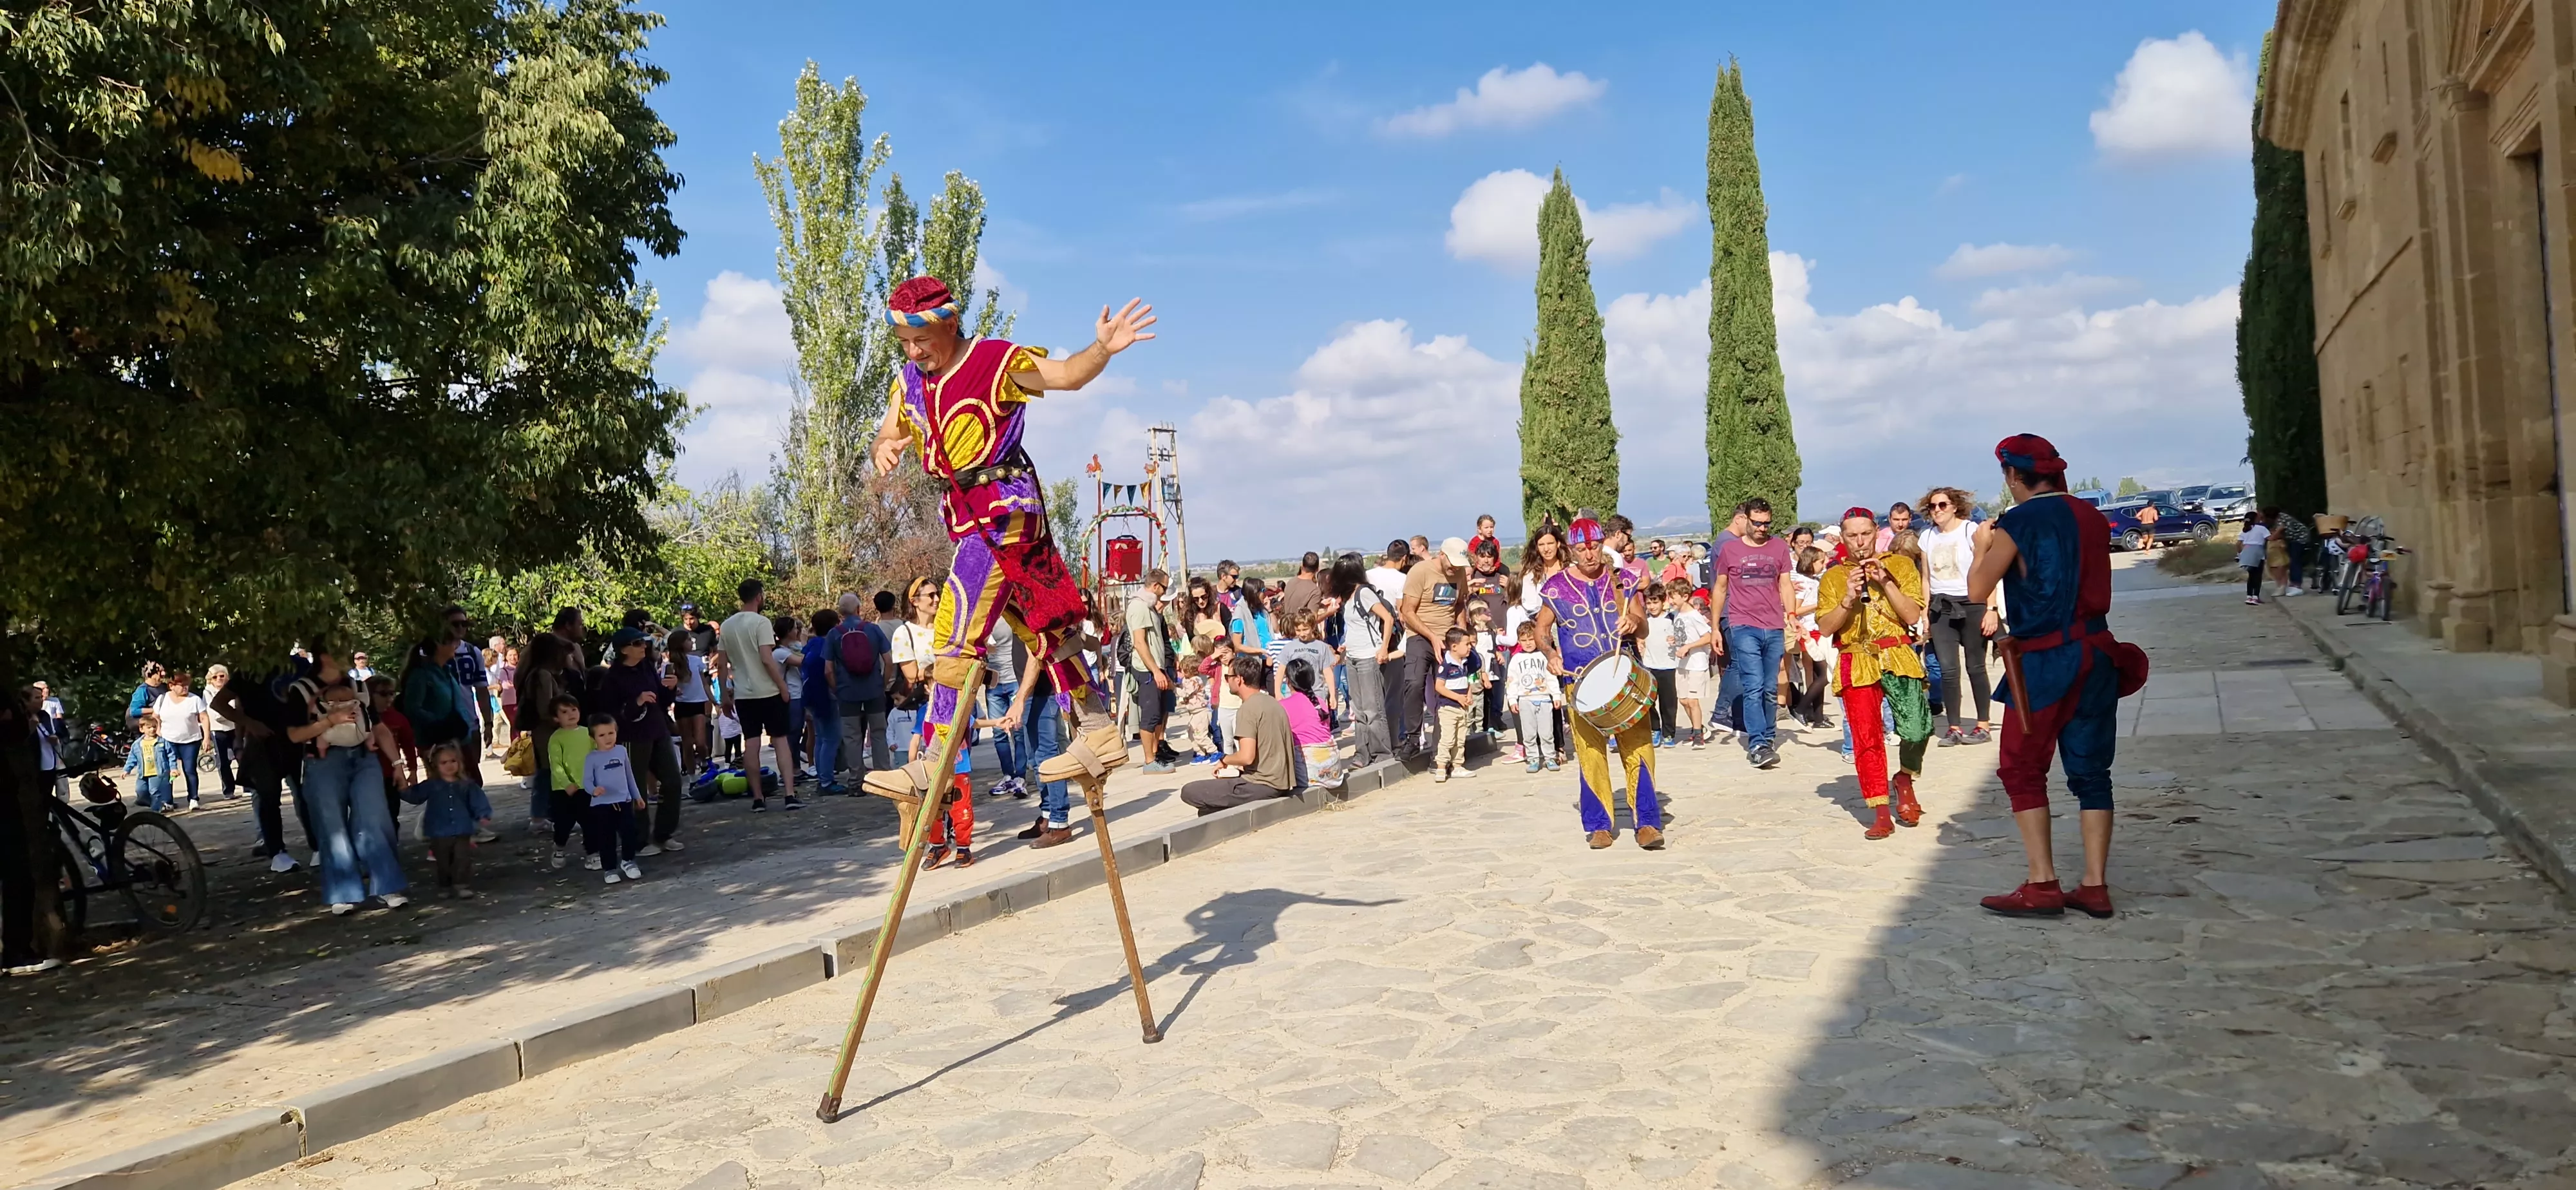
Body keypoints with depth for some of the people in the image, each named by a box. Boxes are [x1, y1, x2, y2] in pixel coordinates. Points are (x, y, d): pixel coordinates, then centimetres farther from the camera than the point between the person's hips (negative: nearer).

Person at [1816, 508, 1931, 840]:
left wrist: (1885, 582, -8)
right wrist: (1848, 599, -10)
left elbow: (1913, 616, -1)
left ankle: (1905, 779, 12)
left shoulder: (1900, 566, 10)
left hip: (1898, 658, -1)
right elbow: (1825, 627, 4)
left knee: (1916, 729, -19)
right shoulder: (1833, 577, 13)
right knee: (1866, 738, -6)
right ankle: (1882, 815, 1)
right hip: (1856, 665, 1)